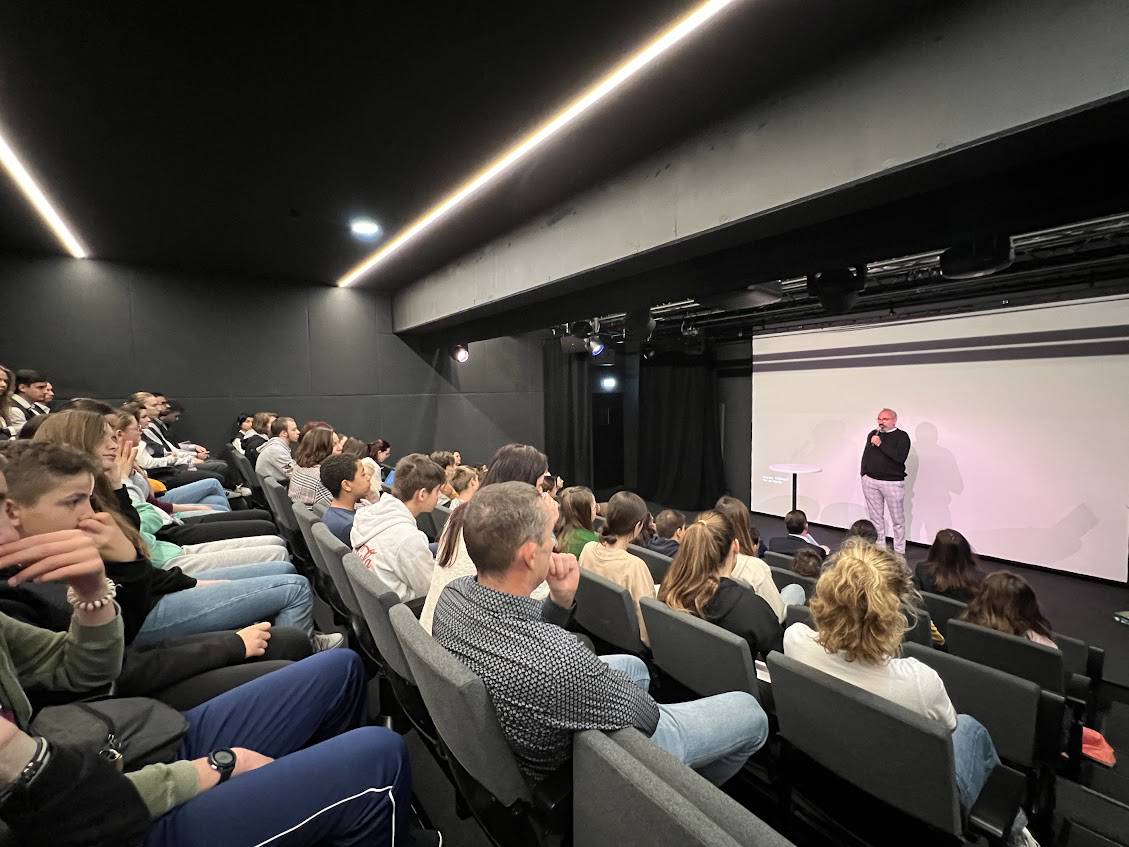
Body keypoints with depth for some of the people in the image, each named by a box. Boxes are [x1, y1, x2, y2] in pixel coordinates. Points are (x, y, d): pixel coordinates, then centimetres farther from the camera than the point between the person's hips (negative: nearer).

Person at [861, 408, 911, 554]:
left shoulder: (901, 436, -4)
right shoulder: (873, 434, 12)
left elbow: (900, 457, -20)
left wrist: (881, 444, -20)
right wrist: (864, 473, 14)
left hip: (893, 482, -4)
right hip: (870, 481, 5)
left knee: (897, 519, 4)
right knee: (875, 517, 10)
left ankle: (899, 551, 14)